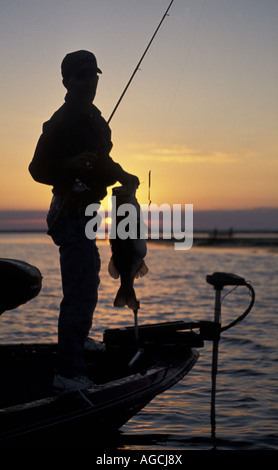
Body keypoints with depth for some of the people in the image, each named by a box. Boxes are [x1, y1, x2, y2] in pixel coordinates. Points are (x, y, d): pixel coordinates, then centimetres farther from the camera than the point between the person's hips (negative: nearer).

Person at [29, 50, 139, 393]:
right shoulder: (63, 122, -15)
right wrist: (71, 165, -34)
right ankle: (69, 372, -9)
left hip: (82, 213, 11)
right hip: (72, 213, -11)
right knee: (81, 295, -13)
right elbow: (38, 169, -19)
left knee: (83, 292, 15)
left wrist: (121, 176, 14)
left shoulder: (92, 117, 16)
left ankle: (70, 368, 25)